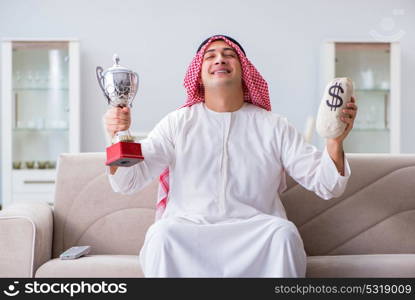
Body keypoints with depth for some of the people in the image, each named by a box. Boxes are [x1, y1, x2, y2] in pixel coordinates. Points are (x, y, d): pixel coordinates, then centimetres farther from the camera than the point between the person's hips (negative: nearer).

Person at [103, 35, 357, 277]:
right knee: (162, 234, -31)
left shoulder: (274, 126, 8)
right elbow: (128, 181, 0)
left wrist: (335, 142, -18)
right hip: (188, 229, 0)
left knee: (284, 232, -29)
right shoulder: (178, 123, 8)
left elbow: (326, 185, 3)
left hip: (254, 233, 1)